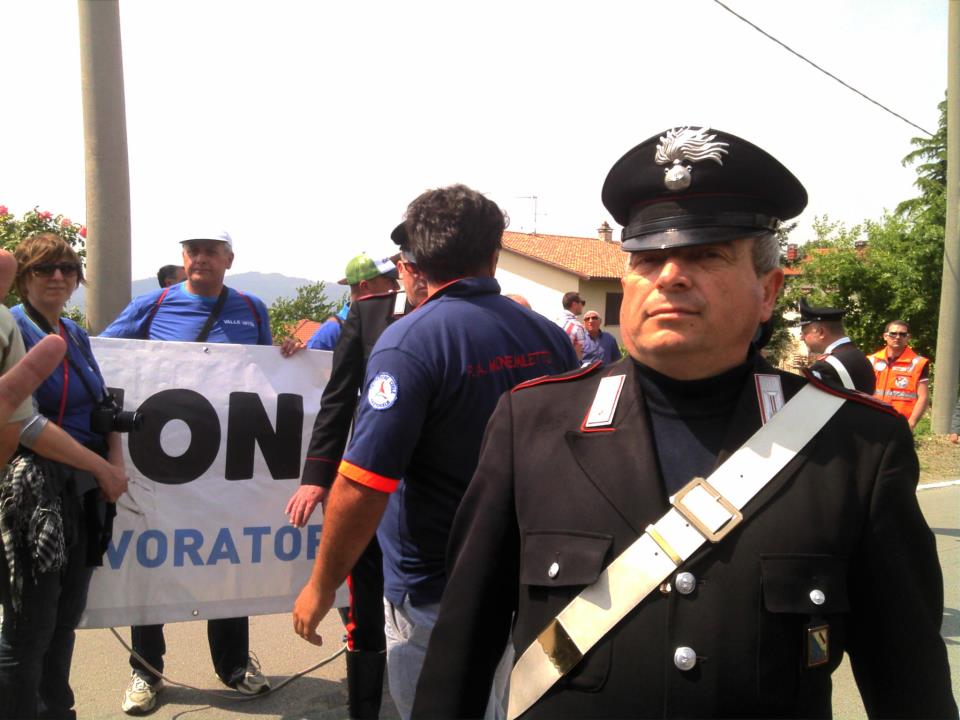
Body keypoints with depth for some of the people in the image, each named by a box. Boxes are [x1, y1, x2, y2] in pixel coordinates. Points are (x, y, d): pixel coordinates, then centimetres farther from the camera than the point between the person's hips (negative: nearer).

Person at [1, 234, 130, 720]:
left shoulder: (76, 335, 14)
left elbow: (103, 407, 14)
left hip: (85, 493, 7)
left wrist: (118, 465, -4)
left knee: (66, 620, 16)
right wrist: (102, 468, -14)